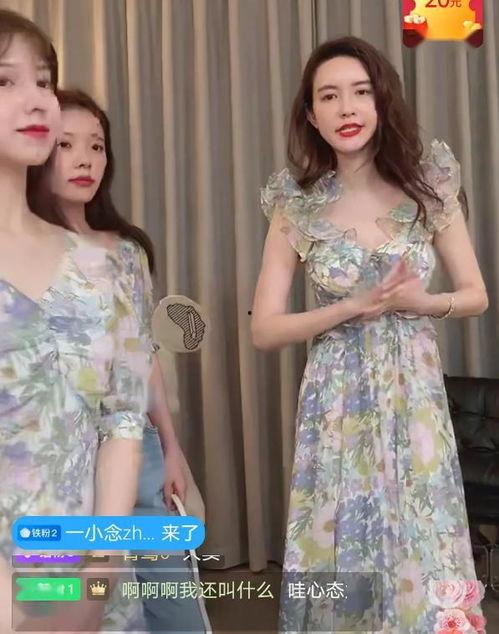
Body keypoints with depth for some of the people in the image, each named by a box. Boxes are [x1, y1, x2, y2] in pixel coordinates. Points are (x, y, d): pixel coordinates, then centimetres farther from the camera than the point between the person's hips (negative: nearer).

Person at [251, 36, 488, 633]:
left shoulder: (428, 184, -1)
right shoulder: (297, 205, -5)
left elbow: (476, 294, 6)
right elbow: (263, 329, -6)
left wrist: (423, 302, -15)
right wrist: (356, 306, -15)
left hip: (415, 398, 2)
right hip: (340, 403, -1)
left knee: (423, 557, 11)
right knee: (343, 557, 8)